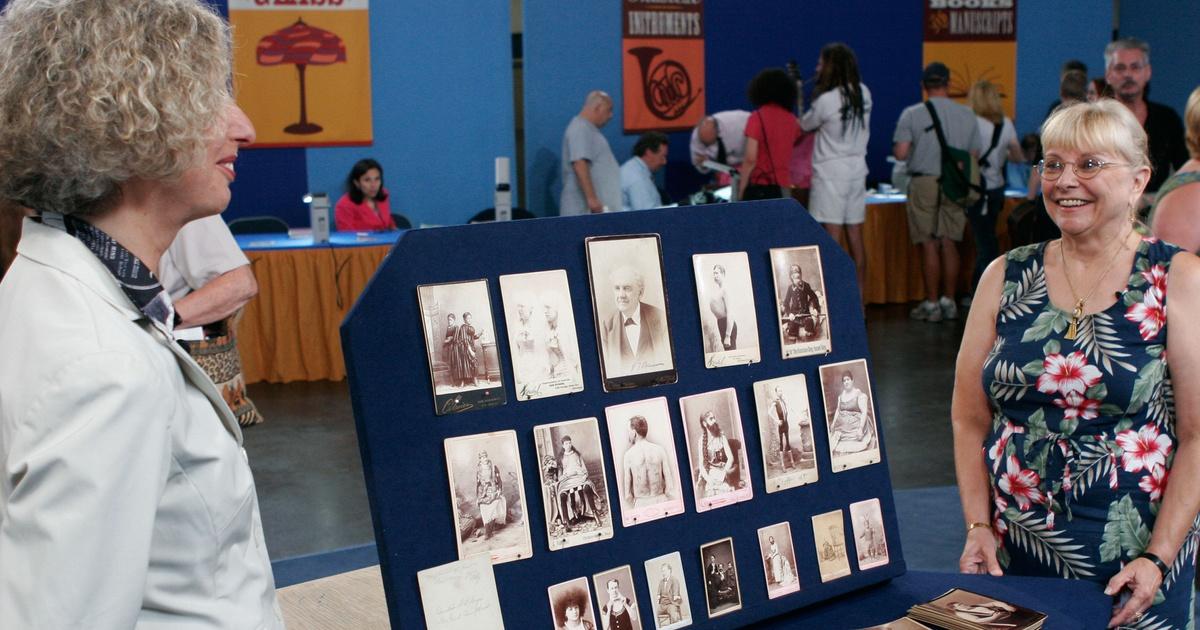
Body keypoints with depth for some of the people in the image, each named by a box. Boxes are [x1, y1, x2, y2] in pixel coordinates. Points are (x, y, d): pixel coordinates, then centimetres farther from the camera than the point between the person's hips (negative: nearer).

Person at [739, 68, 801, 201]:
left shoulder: (757, 117, -7)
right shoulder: (791, 119, 8)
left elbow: (750, 159, -12)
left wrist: (741, 191, -6)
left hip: (759, 187, -5)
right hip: (784, 187, 5)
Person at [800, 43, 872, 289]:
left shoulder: (826, 100, -15)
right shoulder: (863, 94, 5)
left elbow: (803, 126, 1)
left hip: (831, 173, -7)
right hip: (857, 169, 7)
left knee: (832, 239, -5)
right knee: (855, 238, 9)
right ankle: (858, 297, 14)